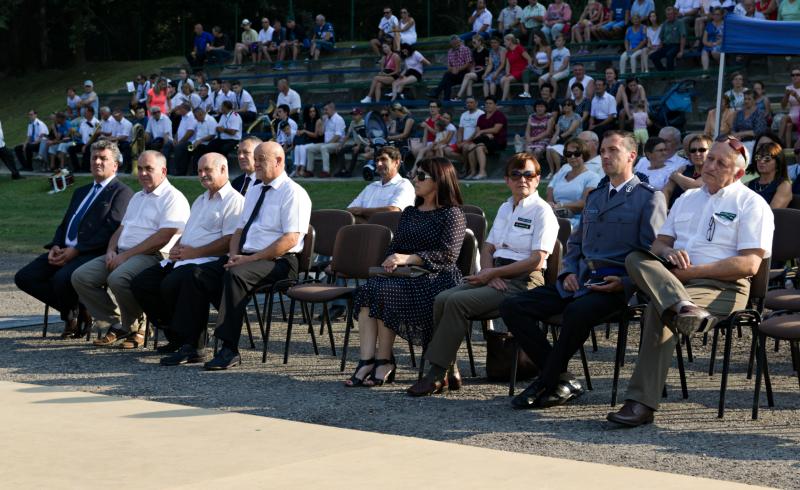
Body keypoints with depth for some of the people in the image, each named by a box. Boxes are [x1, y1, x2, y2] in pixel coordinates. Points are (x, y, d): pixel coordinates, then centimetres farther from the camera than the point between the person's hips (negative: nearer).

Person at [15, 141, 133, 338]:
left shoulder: (122, 192, 0)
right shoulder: (81, 192, 28)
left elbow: (111, 230, -12)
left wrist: (75, 250, -17)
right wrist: (55, 247, 2)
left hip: (93, 254, -8)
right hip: (65, 251, 8)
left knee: (62, 278, -34)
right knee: (24, 277, -10)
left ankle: (75, 313, -1)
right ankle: (73, 311, 1)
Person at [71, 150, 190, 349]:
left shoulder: (172, 198, -4)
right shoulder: (137, 197, 26)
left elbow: (163, 238, -15)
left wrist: (126, 255, -15)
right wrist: (111, 251, 2)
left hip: (152, 256, -9)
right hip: (122, 254, 9)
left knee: (118, 279, -36)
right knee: (80, 277, -9)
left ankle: (134, 329, -12)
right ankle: (115, 325, -3)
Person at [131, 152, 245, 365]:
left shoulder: (233, 200, -4)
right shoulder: (200, 200, 28)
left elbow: (230, 241, -15)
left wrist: (194, 252, -15)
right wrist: (176, 248, 8)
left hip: (207, 262, -10)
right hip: (180, 260, 10)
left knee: (172, 283, -34)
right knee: (141, 283, -4)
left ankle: (193, 347, -27)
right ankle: (175, 337, 2)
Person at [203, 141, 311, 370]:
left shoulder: (293, 193, -5)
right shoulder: (254, 192, 22)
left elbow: (290, 239, -15)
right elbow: (239, 231, 23)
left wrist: (249, 259, -18)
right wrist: (234, 255, -1)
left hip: (277, 262, -8)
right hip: (246, 258, 8)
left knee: (236, 274, -36)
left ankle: (229, 350, -35)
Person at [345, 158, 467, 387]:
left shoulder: (452, 214, 1)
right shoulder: (409, 213, 25)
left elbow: (448, 254, -11)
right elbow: (395, 245, 22)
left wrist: (407, 259, -20)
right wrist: (391, 261, -3)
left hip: (435, 277, -6)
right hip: (404, 275, 6)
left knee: (386, 291, -31)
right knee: (367, 289, -25)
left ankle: (384, 362, -23)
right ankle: (366, 361, -34)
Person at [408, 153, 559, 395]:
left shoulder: (542, 212, -3)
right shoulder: (505, 208, 21)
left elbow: (536, 260, -13)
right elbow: (487, 247, 20)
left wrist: (492, 273, -14)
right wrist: (488, 272, -4)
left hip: (522, 282, -7)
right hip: (495, 277, 8)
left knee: (457, 302, -26)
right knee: (442, 299, -16)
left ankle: (437, 375, -22)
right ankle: (449, 371, -16)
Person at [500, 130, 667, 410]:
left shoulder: (650, 198, 3)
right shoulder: (594, 196, 26)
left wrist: (625, 283, -18)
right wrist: (569, 272, 8)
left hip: (616, 284, -7)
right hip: (579, 281, 7)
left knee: (577, 311, -39)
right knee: (512, 307, -11)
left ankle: (546, 383, -21)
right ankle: (561, 379, -10)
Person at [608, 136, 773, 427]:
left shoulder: (752, 204, 4)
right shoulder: (687, 199, 25)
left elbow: (749, 265, -8)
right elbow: (659, 242, 21)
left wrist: (692, 271, -13)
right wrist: (668, 253, -6)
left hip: (722, 289, -6)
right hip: (671, 278, 6)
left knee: (659, 309, -33)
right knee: (636, 259, -22)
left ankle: (642, 403, -35)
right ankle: (683, 307, -49)